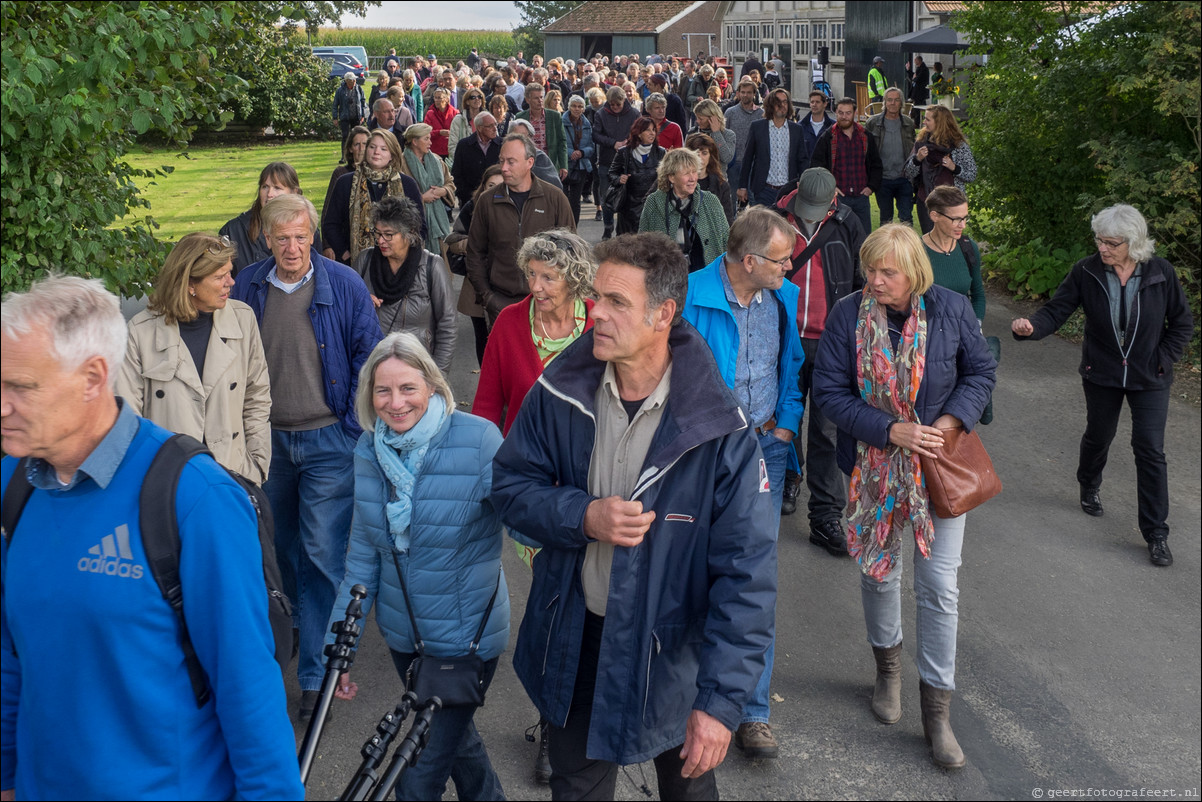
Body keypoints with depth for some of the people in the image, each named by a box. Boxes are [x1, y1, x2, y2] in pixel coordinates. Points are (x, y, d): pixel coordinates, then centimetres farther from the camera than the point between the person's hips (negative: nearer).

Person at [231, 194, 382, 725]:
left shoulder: (344, 286, -7)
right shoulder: (247, 288, 0)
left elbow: (368, 359, -2)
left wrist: (356, 430, -6)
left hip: (329, 441, -4)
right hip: (271, 440, 4)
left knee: (322, 553, -7)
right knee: (287, 545, 19)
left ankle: (318, 672, 0)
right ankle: (306, 625, 43)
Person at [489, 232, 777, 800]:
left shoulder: (721, 433, -23)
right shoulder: (558, 394, -12)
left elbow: (746, 573, -22)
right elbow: (509, 483, -1)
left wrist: (721, 699, -26)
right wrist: (581, 516, -22)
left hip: (672, 650, -2)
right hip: (574, 642, 2)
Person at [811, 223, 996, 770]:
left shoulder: (952, 310, -9)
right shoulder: (846, 316, -12)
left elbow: (980, 371, 2)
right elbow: (830, 392, -12)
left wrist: (951, 422, -15)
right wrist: (892, 430, -22)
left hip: (939, 463, 0)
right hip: (874, 463, 1)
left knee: (939, 586, -1)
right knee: (879, 571, 15)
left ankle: (936, 710, 12)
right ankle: (888, 665, 44)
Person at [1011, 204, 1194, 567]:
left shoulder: (1161, 273, -12)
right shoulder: (1086, 272, -12)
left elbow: (1182, 322, -1)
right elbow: (1056, 310, -13)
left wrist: (1163, 359, -9)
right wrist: (1031, 327, -33)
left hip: (1149, 379, -1)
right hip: (1101, 374, 1)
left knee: (1150, 450, -3)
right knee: (1098, 436, 19)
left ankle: (1156, 533, 6)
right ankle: (1089, 487, 52)